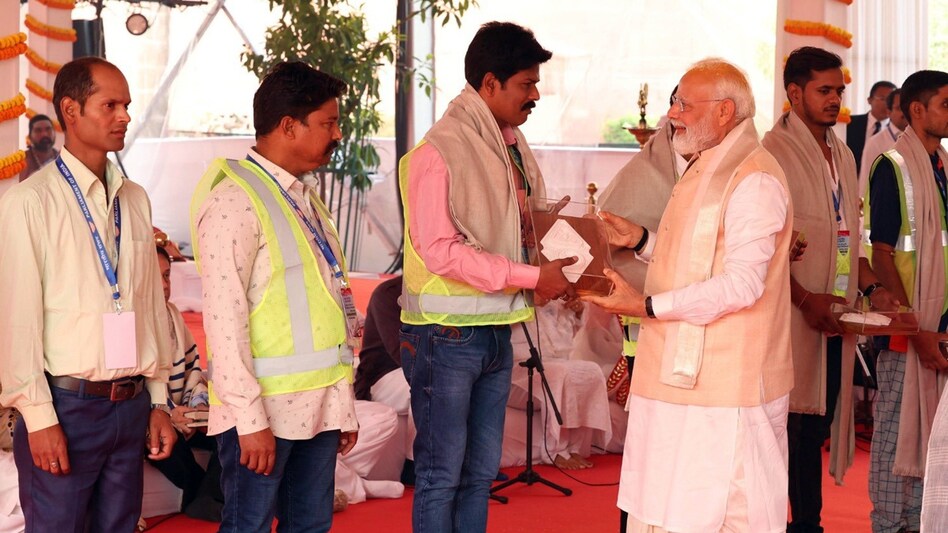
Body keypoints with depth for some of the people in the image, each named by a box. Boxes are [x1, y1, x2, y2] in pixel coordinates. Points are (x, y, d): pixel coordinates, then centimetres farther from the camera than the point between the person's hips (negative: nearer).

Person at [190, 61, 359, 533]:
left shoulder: (303, 196, 15)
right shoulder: (234, 200, -12)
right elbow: (224, 317, -17)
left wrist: (343, 401, 15)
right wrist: (250, 418, -19)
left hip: (319, 403, 8)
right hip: (265, 406, -8)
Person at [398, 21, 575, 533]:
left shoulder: (512, 146, 9)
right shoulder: (439, 151, -14)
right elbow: (439, 250, -20)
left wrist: (552, 273, -2)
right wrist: (531, 277, -20)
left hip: (496, 332, 8)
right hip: (446, 336, -8)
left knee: (480, 472, 15)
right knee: (441, 474, 2)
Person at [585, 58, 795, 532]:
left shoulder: (753, 179, -16)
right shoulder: (705, 170, 17)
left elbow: (741, 284, -24)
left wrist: (646, 306, -23)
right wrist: (641, 240, 10)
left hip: (723, 388, -10)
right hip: (683, 376, 10)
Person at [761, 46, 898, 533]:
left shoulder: (842, 155, 17)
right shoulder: (775, 151, -8)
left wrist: (872, 287, 7)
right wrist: (805, 299, -19)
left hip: (836, 314, 7)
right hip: (794, 315, -7)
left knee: (819, 423, 10)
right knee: (792, 424, -4)